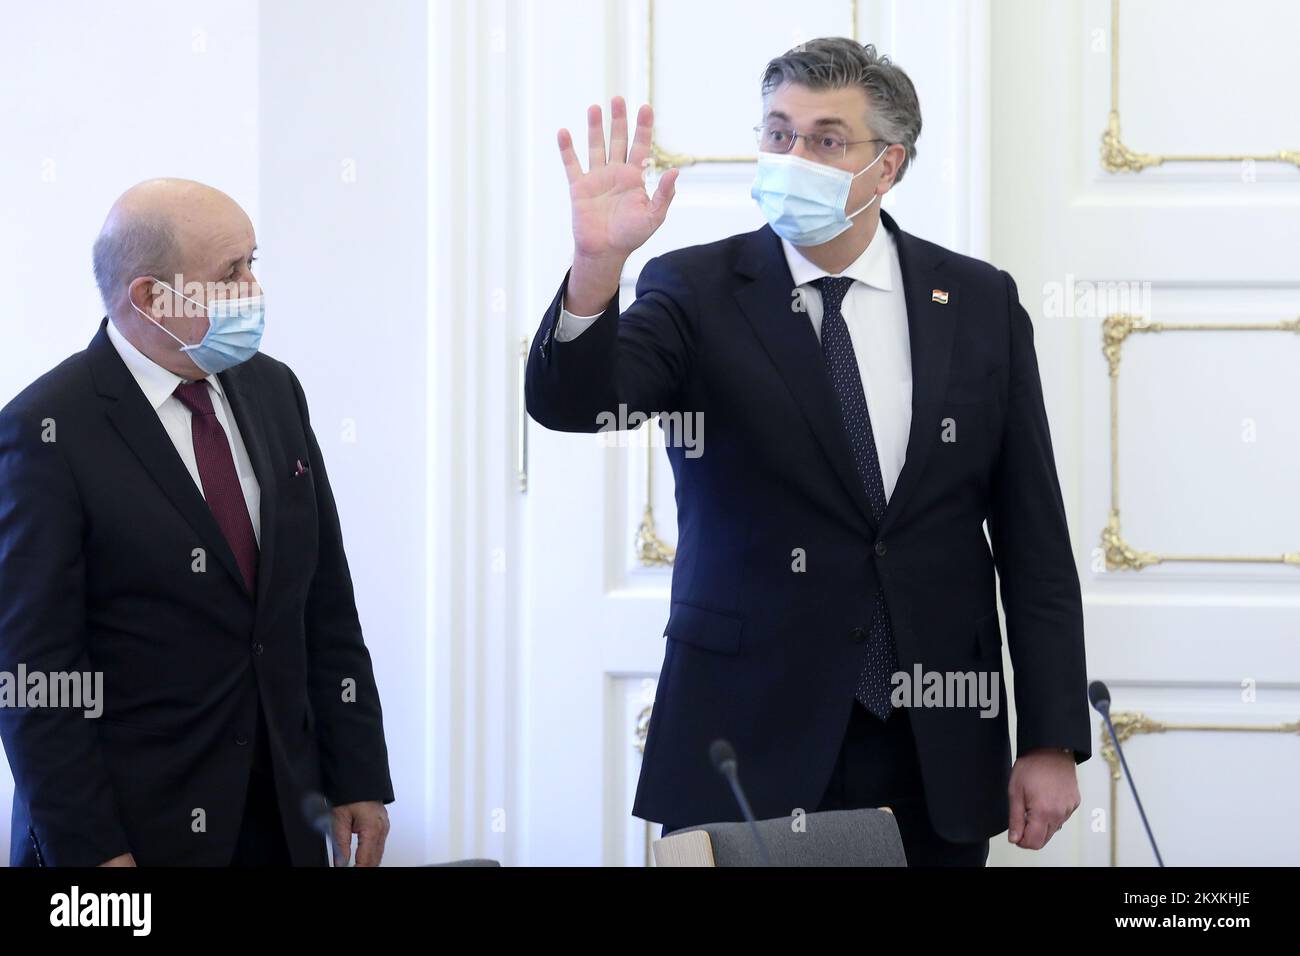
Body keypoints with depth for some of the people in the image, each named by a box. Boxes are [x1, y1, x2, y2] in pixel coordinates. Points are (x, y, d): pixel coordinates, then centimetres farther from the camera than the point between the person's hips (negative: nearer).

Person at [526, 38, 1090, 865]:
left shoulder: (982, 304, 4)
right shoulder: (698, 291, -1)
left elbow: (1032, 538, 4)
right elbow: (569, 402, -18)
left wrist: (1052, 742, 0)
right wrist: (596, 265, -36)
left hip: (939, 756, 2)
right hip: (749, 743, -2)